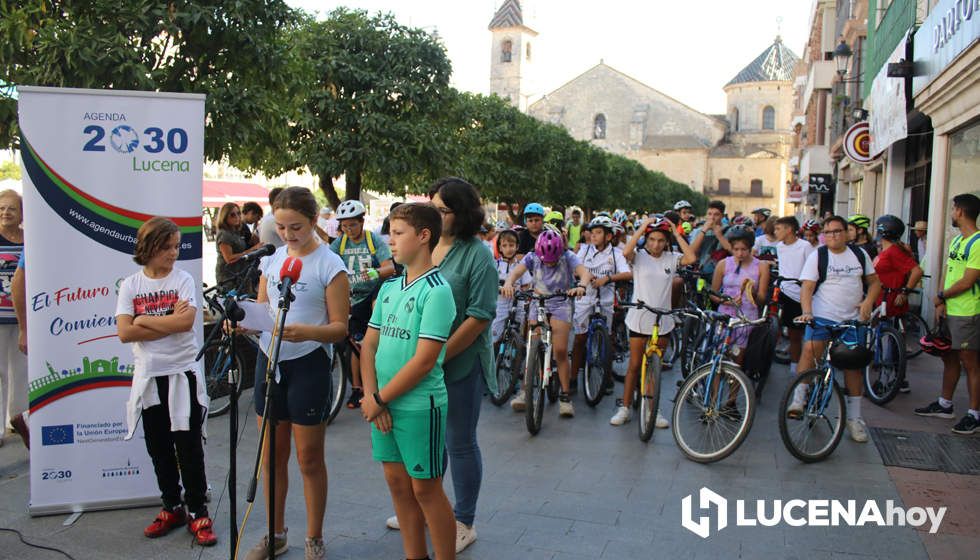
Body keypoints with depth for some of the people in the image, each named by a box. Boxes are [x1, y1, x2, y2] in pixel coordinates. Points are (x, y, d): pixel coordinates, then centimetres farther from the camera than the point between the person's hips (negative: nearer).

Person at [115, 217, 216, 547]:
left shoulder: (183, 280, -2)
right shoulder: (130, 285, 3)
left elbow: (186, 322, -18)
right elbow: (124, 333, -9)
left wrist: (144, 320, -11)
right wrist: (169, 322, -13)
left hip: (183, 373, -3)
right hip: (148, 377, 3)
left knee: (189, 446, 0)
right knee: (158, 448, 12)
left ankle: (198, 513, 11)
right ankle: (172, 508, 27)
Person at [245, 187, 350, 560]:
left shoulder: (329, 265, -11)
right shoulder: (272, 259, 6)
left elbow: (339, 327, -12)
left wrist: (306, 332, -31)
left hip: (308, 364, -5)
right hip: (269, 360, 5)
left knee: (309, 459, 7)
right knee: (271, 456, 15)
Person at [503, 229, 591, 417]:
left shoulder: (568, 257, -11)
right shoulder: (532, 257, -7)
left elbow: (584, 272, -26)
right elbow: (517, 270, -24)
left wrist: (581, 286, -49)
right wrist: (508, 283, -47)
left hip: (560, 305, -1)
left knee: (560, 351, -9)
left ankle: (565, 396, 1)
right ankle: (525, 390, 8)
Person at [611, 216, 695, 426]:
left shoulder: (671, 259, 1)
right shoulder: (639, 256, -3)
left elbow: (691, 258, -17)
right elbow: (626, 252, -25)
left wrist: (676, 233, -11)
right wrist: (642, 227, -20)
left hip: (662, 321, 2)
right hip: (639, 318, -2)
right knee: (634, 365, 5)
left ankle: (653, 409, 23)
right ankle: (625, 407, 16)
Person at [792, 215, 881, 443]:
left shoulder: (860, 254, 10)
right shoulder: (817, 256, -1)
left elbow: (874, 281, 15)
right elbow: (806, 288, -9)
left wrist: (868, 301, -4)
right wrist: (807, 312, -25)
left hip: (853, 319, 3)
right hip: (822, 316, -3)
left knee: (853, 365, 5)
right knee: (810, 349, -28)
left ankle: (854, 417, 16)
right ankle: (799, 399, -24)